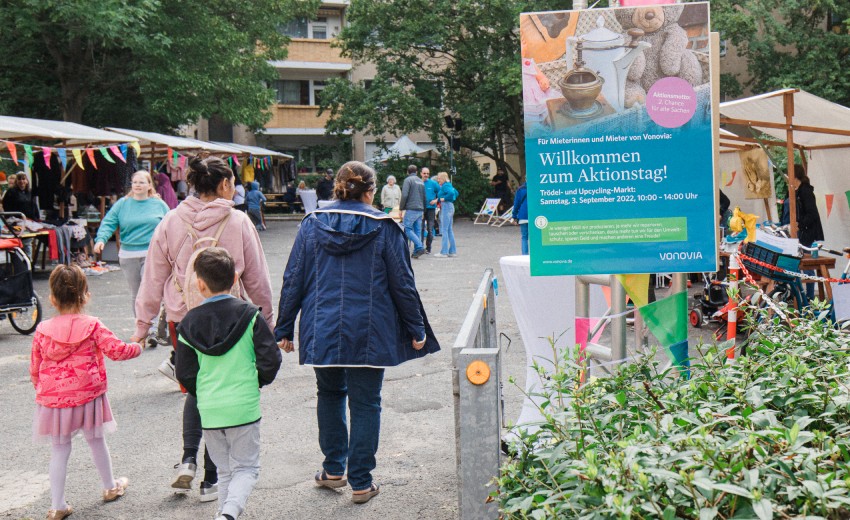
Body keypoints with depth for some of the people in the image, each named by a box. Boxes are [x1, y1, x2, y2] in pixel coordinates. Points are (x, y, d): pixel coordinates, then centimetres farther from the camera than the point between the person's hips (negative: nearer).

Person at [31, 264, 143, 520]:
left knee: (59, 450, 10)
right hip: (87, 397, -1)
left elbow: (34, 368, 5)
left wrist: (40, 389, 23)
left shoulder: (42, 330, -3)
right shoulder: (92, 326, -10)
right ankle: (110, 487, 36)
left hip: (52, 400, 1)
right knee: (96, 441, 18)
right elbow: (117, 350, -11)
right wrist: (138, 347, 9)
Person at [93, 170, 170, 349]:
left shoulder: (159, 204, 5)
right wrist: (101, 239, -19)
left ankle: (150, 329, -12)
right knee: (135, 294, 11)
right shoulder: (122, 204, 7)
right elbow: (108, 223, -1)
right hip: (129, 256, 3)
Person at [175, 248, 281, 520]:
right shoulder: (249, 315, -6)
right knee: (246, 468, 8)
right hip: (244, 406, -2)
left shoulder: (189, 323, 0)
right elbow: (271, 360, -8)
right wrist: (258, 381, 11)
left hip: (209, 411, 2)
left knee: (224, 471, 18)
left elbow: (185, 374, 2)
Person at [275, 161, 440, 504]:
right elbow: (402, 284, -2)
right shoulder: (384, 228, -4)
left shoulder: (312, 224, 2)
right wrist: (417, 330, 8)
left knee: (329, 393, 22)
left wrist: (284, 329, 10)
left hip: (322, 331, 3)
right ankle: (361, 482, 10)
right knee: (365, 404, 6)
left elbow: (292, 280, 3)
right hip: (369, 334, -2)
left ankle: (333, 469, 26)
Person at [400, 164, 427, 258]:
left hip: (411, 209, -7)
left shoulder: (408, 180, -3)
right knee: (417, 230, 7)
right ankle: (416, 251, 4)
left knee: (407, 229, -6)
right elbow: (424, 197, 20)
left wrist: (401, 208, -7)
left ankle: (420, 247, -18)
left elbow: (404, 195, -13)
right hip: (420, 210, 7)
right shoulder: (421, 181, 18)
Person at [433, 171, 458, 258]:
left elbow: (451, 193, -29)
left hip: (446, 207, -10)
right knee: (449, 230, 13)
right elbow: (456, 193, 27)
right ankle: (452, 251, 16)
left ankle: (444, 252, -8)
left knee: (444, 230, -8)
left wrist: (444, 199, -17)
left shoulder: (445, 186, -12)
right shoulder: (449, 185, 17)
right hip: (450, 206, 10)